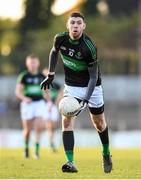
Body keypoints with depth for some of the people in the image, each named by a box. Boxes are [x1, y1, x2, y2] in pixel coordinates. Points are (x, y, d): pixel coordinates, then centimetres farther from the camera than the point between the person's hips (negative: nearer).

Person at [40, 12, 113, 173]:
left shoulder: (89, 47, -28)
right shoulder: (60, 39, -15)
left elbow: (93, 77, -24)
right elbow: (54, 52, 10)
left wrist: (86, 99, -34)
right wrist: (50, 75, 10)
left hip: (92, 87, -3)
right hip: (71, 86, 3)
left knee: (99, 123, 11)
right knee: (66, 120, -15)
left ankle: (106, 154, 39)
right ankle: (70, 163, -21)